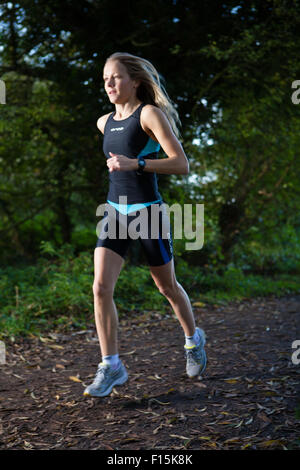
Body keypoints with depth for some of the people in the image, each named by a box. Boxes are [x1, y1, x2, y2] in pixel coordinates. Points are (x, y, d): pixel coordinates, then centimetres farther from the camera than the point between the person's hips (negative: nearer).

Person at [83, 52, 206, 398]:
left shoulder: (150, 113, -10)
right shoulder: (104, 122, 10)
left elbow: (182, 164, -19)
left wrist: (135, 164, -27)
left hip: (147, 213, -5)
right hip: (114, 213, 5)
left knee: (167, 287, 12)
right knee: (101, 288, -11)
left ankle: (193, 340, 39)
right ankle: (111, 366, -1)